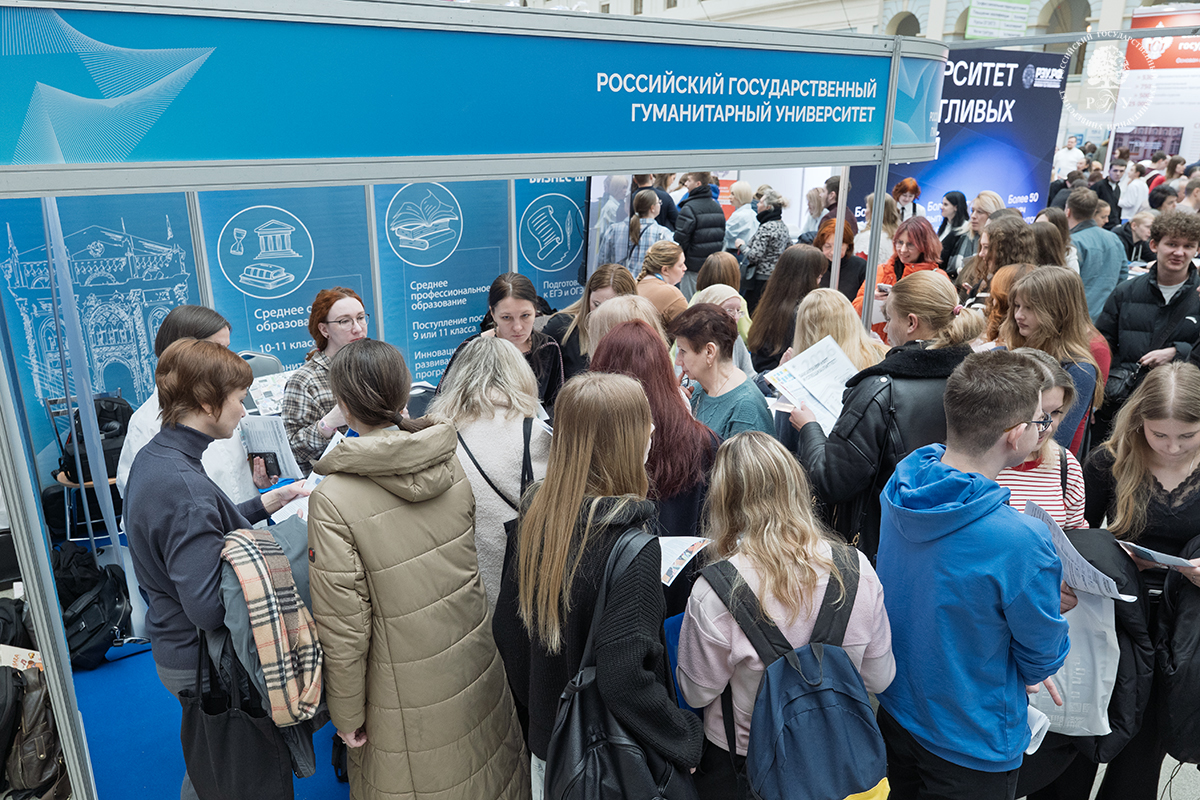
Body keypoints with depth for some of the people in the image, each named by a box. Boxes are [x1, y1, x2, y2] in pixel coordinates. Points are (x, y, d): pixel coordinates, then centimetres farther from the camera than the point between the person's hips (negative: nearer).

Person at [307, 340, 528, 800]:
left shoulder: (333, 500, -22)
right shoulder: (457, 460, -9)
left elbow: (344, 626, -16)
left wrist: (347, 717, -3)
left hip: (410, 698, -4)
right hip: (480, 673, 4)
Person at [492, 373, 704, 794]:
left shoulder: (537, 511, -8)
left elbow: (506, 625, 1)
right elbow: (624, 676, -31)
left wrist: (535, 707, 15)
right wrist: (688, 740, -15)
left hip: (546, 736, 6)